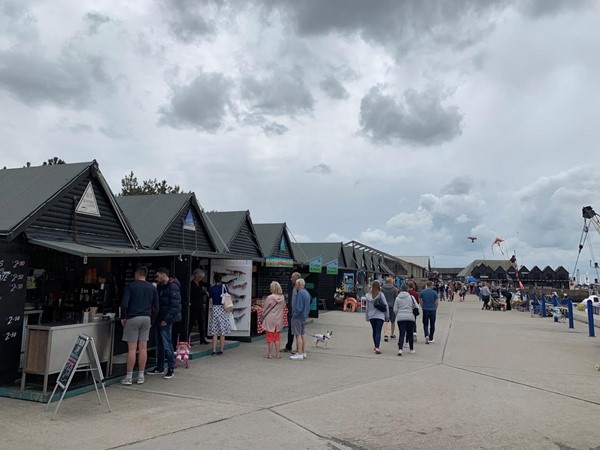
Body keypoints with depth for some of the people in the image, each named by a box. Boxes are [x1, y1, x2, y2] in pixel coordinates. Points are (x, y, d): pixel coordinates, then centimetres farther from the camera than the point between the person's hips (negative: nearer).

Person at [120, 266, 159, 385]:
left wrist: (123, 317, 2)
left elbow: (124, 304, -11)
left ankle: (129, 377, 5)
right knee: (143, 348, 7)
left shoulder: (130, 286, -4)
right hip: (146, 318, 4)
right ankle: (141, 376, 13)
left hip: (133, 318, -4)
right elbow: (156, 307, 9)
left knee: (132, 349, 0)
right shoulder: (152, 288, 8)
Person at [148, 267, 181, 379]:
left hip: (165, 321, -9)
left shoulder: (173, 287, -13)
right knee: (159, 345, 14)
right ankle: (160, 367, 24)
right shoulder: (160, 286, 15)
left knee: (167, 345, -5)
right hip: (158, 319, 9)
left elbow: (175, 306, -18)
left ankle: (171, 369, 3)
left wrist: (166, 319, -19)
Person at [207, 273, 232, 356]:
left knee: (214, 332, 5)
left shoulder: (211, 288, -1)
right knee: (222, 332, 7)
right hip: (223, 309, 0)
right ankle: (221, 350, 10)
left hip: (215, 309, 1)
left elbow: (210, 298, 5)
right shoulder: (224, 286, -3)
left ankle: (214, 351, 2)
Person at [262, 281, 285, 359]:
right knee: (277, 337, 16)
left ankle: (269, 354, 14)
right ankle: (277, 354, 18)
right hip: (278, 320, 5)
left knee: (270, 337, 7)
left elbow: (264, 309, -7)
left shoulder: (269, 298, -19)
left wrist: (263, 316, 11)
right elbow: (283, 307, 5)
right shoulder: (282, 298, -5)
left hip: (270, 320, -4)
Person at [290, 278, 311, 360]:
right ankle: (303, 352, 21)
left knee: (298, 335, -6)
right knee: (302, 335, 15)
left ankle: (299, 354, -4)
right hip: (304, 317, 10)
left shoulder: (300, 293, -19)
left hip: (298, 317, -10)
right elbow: (308, 306, 19)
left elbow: (298, 307, -23)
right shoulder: (306, 293, 13)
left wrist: (294, 315, -13)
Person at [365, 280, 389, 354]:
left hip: (371, 316, 4)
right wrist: (387, 315, 5)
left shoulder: (368, 295, 1)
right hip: (380, 315, -3)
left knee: (374, 331, 17)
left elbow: (367, 307, 8)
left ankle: (376, 347, 26)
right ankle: (377, 347, -18)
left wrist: (367, 317, 17)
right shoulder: (380, 294, -8)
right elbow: (385, 305, -6)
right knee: (378, 331, -6)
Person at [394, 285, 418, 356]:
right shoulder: (411, 297, 1)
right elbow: (416, 307, 4)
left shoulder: (397, 298, 3)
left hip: (400, 318, 0)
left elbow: (395, 309, 3)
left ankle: (400, 349, -19)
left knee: (401, 334, -3)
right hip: (410, 317, 0)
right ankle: (411, 349, 25)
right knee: (410, 334, 14)